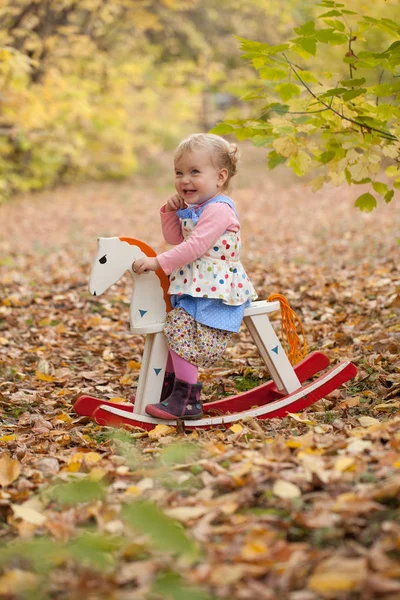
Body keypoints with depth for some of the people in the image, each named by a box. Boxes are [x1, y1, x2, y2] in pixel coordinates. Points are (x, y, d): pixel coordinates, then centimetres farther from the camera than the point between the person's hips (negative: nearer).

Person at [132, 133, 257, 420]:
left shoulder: (218, 209, -17)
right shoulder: (192, 209, 14)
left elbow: (195, 246, -27)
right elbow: (176, 239, 22)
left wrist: (158, 262, -29)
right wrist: (171, 212, 5)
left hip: (215, 291, -11)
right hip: (191, 288, 11)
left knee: (181, 328, -20)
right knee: (172, 329, 16)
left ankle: (186, 400, -16)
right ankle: (169, 385, 31)